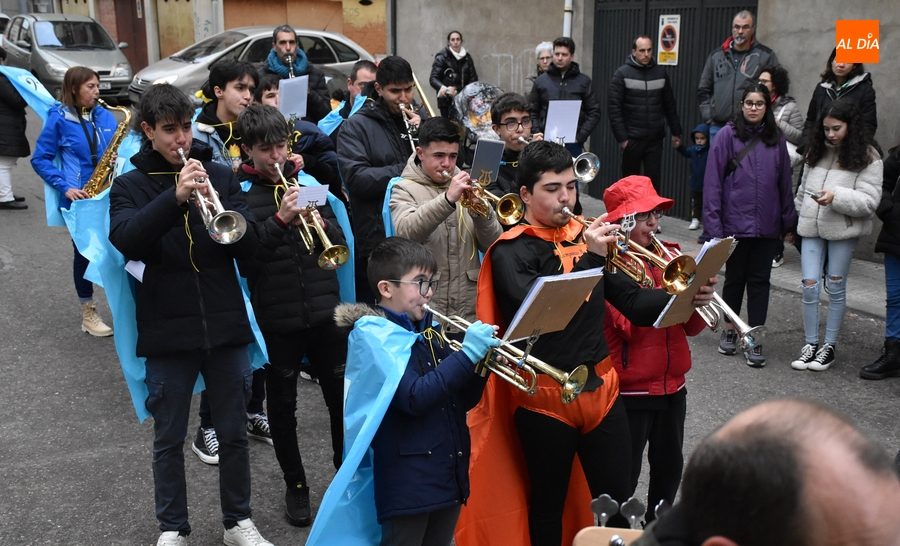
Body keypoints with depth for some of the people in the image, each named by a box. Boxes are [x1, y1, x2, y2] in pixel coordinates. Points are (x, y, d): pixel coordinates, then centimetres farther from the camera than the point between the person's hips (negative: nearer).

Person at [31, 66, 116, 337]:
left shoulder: (105, 117, 6)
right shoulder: (59, 119, -4)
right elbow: (40, 159, -3)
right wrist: (65, 187, -14)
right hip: (78, 198, -3)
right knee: (84, 252, 6)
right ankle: (88, 313, 18)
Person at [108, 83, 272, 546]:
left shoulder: (220, 175, 6)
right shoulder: (131, 186, 2)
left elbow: (248, 244, -2)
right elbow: (126, 239, -17)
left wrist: (215, 205, -19)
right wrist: (176, 197, -28)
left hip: (226, 324, 2)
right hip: (167, 330, -1)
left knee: (234, 432, 11)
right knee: (169, 439, 10)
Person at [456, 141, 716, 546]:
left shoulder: (585, 235, 7)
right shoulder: (512, 250, -8)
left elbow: (632, 303, 8)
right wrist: (590, 257, -27)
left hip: (600, 385, 4)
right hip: (544, 395, -4)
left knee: (619, 502, 9)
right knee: (548, 506, 12)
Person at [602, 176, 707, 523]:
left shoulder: (670, 256, 6)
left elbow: (691, 327, 4)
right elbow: (630, 325, -23)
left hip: (672, 384, 6)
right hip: (630, 389, -6)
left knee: (669, 468, 19)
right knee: (624, 476, 4)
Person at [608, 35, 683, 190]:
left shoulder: (661, 73, 7)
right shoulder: (622, 74, -3)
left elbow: (670, 106, 13)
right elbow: (614, 108, -7)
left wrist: (676, 132, 11)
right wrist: (621, 137, -13)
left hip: (655, 139, 2)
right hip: (632, 139, -2)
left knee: (654, 180, 0)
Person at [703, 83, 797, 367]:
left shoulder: (776, 138, 4)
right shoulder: (728, 135, -5)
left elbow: (785, 182, 7)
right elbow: (713, 181, -6)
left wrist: (789, 221, 6)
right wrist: (714, 223, -11)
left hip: (767, 226, 2)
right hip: (735, 223, -2)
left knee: (759, 281, 6)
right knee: (735, 278, 12)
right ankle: (730, 331, 31)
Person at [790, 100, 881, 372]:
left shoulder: (867, 157, -5)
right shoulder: (817, 151, 11)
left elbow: (869, 201, -11)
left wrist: (836, 197, -25)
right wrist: (794, 221, 21)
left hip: (843, 230, -4)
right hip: (811, 227, 4)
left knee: (835, 287, 5)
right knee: (810, 286, 1)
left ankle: (829, 346, 17)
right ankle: (811, 344, 13)